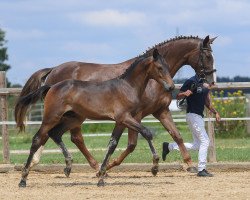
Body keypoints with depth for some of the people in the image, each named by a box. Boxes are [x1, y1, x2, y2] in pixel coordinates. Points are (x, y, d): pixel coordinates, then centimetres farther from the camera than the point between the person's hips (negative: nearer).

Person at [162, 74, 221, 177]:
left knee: (197, 145, 10)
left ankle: (169, 146, 20)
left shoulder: (205, 84, 13)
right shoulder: (191, 82, -10)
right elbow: (178, 96, -10)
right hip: (193, 115, -9)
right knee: (204, 141, -12)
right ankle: (201, 170, -10)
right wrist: (185, 94, -30)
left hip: (200, 116, 9)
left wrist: (215, 112, 11)